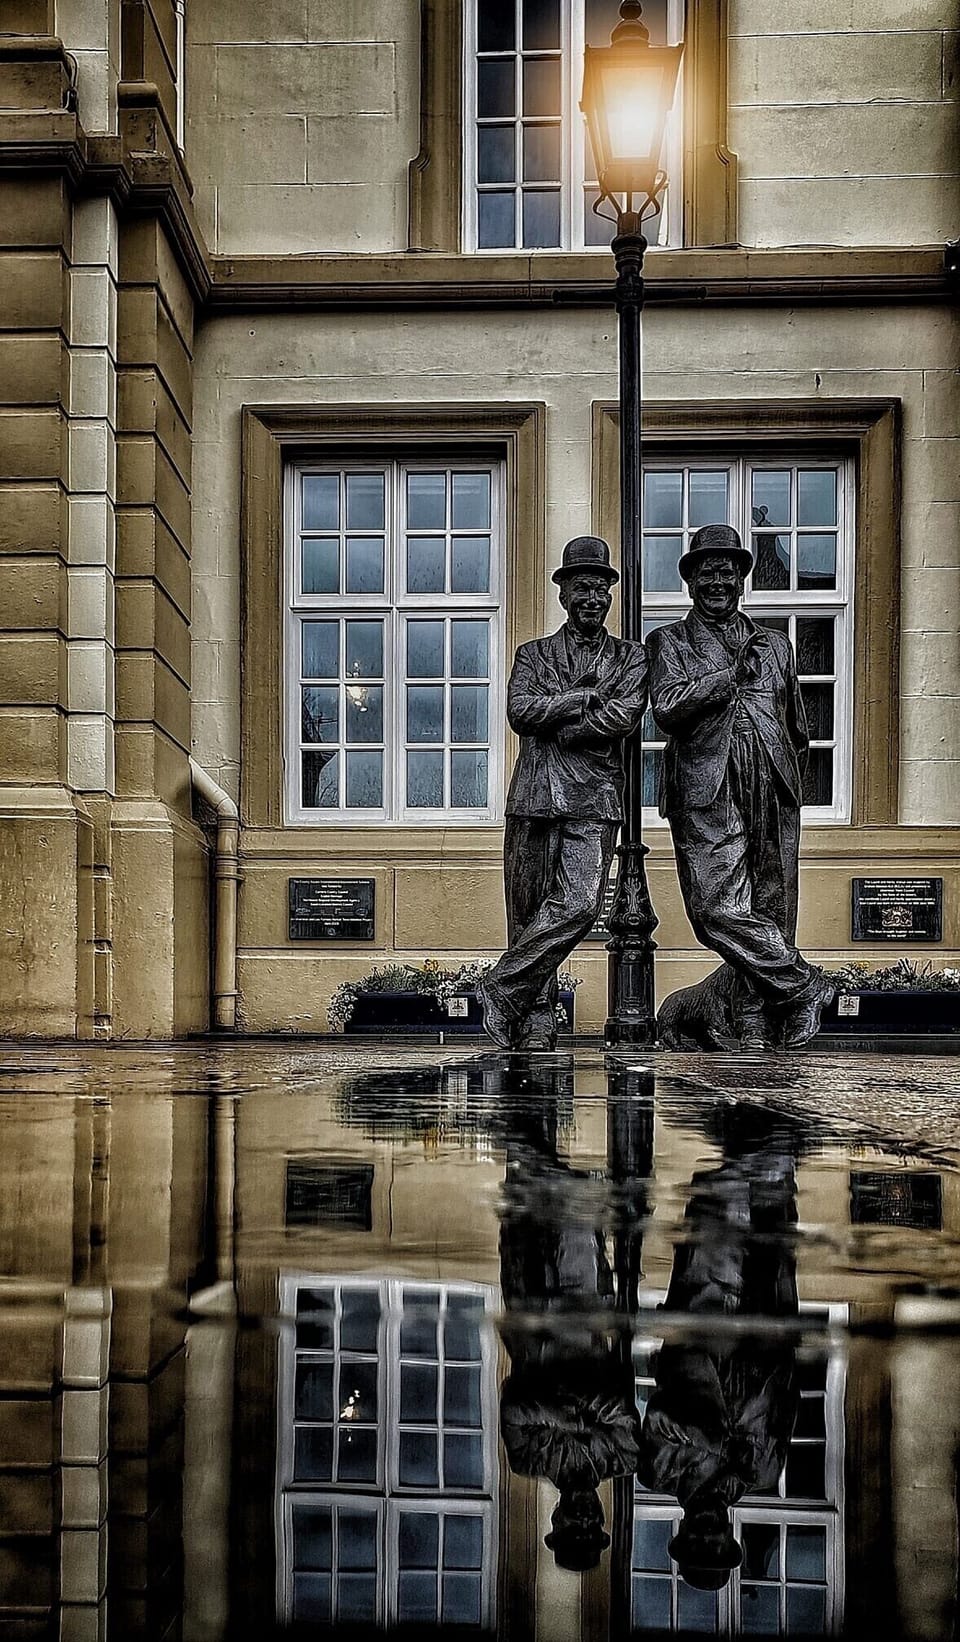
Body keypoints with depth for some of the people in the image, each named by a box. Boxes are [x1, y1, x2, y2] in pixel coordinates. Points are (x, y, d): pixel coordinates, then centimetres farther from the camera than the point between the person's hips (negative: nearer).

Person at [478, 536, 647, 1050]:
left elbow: (624, 716, -5)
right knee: (528, 909, 1)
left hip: (594, 801, -1)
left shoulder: (631, 658, 14)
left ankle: (502, 989, -5)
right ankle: (536, 1021, 9)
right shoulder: (534, 654, 15)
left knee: (579, 905, -17)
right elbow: (519, 711, -3)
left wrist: (554, 727, -6)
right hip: (534, 798, 1)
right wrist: (585, 696, -7)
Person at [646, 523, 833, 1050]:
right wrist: (732, 673, -6)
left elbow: (798, 729, 27)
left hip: (772, 795, 3)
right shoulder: (668, 642, 12)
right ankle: (804, 983, -1)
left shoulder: (775, 645, 22)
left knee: (770, 908, 0)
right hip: (706, 797, -3)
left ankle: (757, 1020, 7)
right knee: (717, 909, -13)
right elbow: (667, 708, -7)